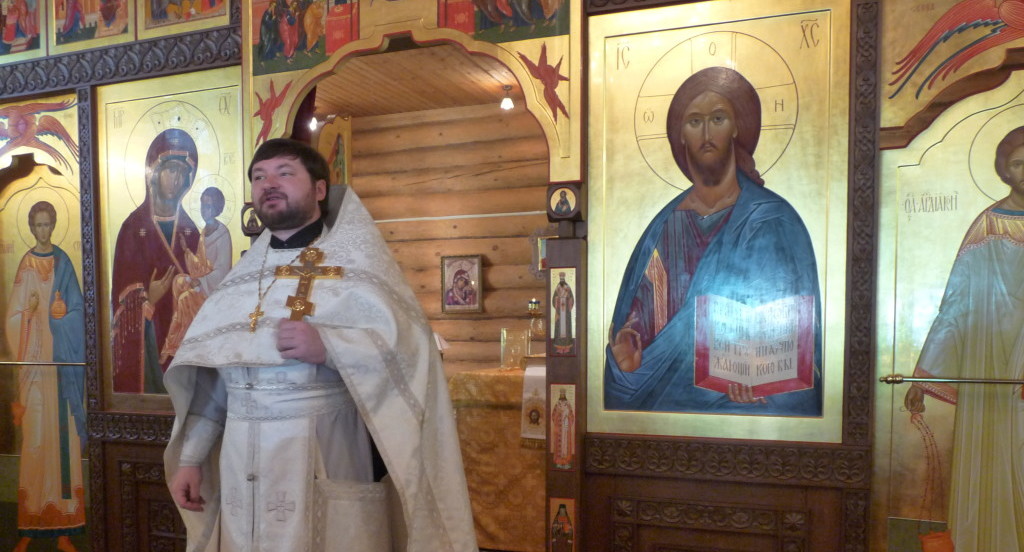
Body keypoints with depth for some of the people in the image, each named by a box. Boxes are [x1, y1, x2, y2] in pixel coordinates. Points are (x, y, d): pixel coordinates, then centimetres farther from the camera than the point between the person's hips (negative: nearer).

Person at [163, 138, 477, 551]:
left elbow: (408, 347, -15)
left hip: (327, 456, -4)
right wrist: (189, 457, 8)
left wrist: (327, 347, -26)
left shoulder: (355, 261, -3)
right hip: (242, 462, 5)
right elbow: (207, 373, 11)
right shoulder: (242, 276, 12)